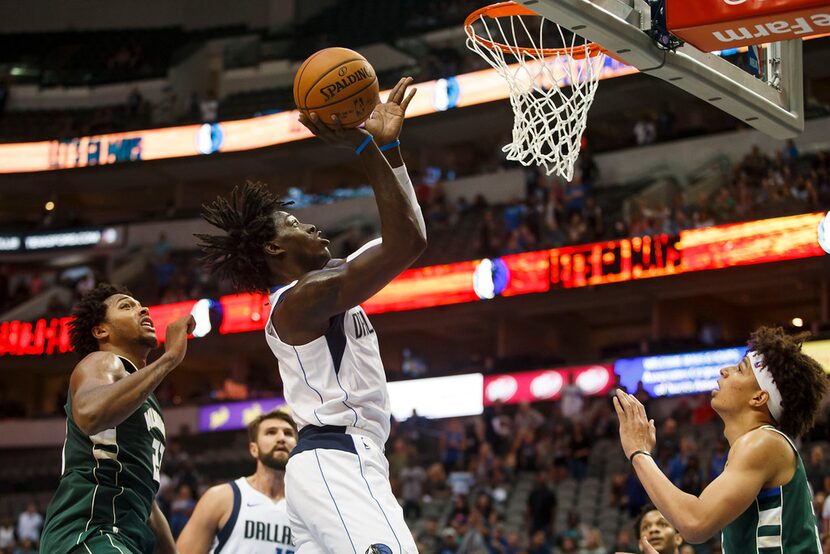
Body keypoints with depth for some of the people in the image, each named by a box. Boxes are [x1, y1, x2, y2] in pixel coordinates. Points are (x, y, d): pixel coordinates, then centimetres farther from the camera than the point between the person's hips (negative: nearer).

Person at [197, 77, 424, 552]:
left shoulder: (326, 282, 19)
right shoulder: (302, 298, -11)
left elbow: (404, 231, 24)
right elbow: (407, 242, -19)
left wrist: (390, 146, 19)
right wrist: (366, 147, -18)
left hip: (338, 464, 11)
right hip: (338, 463, -11)